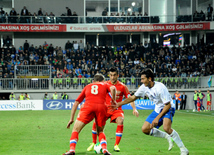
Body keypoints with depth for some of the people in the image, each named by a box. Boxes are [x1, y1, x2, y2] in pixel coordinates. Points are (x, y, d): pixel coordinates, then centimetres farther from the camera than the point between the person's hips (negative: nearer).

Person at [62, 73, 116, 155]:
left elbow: (76, 103, 29)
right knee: (100, 131, 21)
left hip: (88, 106, 0)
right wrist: (113, 100, 15)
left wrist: (71, 119, 30)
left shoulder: (87, 86, 33)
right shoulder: (105, 85, 28)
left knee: (75, 129, 6)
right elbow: (113, 88, 2)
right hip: (101, 106, 0)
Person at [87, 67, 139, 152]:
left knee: (120, 123, -29)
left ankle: (116, 145, -15)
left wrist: (134, 109, -16)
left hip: (117, 109, -1)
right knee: (96, 123, -19)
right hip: (106, 108, 1)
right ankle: (94, 143, 5)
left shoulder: (122, 86, -4)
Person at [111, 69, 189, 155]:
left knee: (166, 128, -34)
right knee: (145, 129, -2)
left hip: (167, 109, -8)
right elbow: (133, 97, 9)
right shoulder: (144, 87, -6)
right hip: (158, 109, 8)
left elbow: (168, 105, -27)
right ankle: (168, 137, 14)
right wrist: (118, 104, 5)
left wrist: (158, 118, -32)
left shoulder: (160, 88, -29)